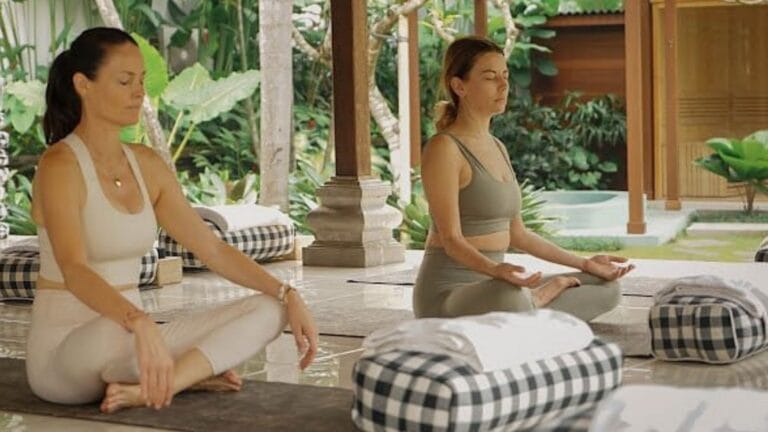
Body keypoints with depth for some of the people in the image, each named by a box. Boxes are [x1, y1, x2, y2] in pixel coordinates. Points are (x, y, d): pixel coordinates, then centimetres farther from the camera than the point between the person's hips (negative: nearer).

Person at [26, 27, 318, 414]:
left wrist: (288, 296, -5)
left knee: (268, 310, -6)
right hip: (64, 352, -7)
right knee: (115, 334, -43)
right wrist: (141, 325, -51)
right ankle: (189, 373, -13)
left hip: (124, 339, 7)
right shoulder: (60, 165, -17)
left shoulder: (146, 164, 7)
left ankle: (150, 386, -21)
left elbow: (212, 248, 8)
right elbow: (73, 270, -33)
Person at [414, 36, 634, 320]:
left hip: (492, 285, 8)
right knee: (510, 298, -41)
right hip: (448, 293, -8)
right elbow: (451, 239, -19)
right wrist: (496, 270, -39)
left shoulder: (497, 148, 15)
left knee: (607, 289, 6)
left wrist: (584, 264, 14)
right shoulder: (444, 148, -12)